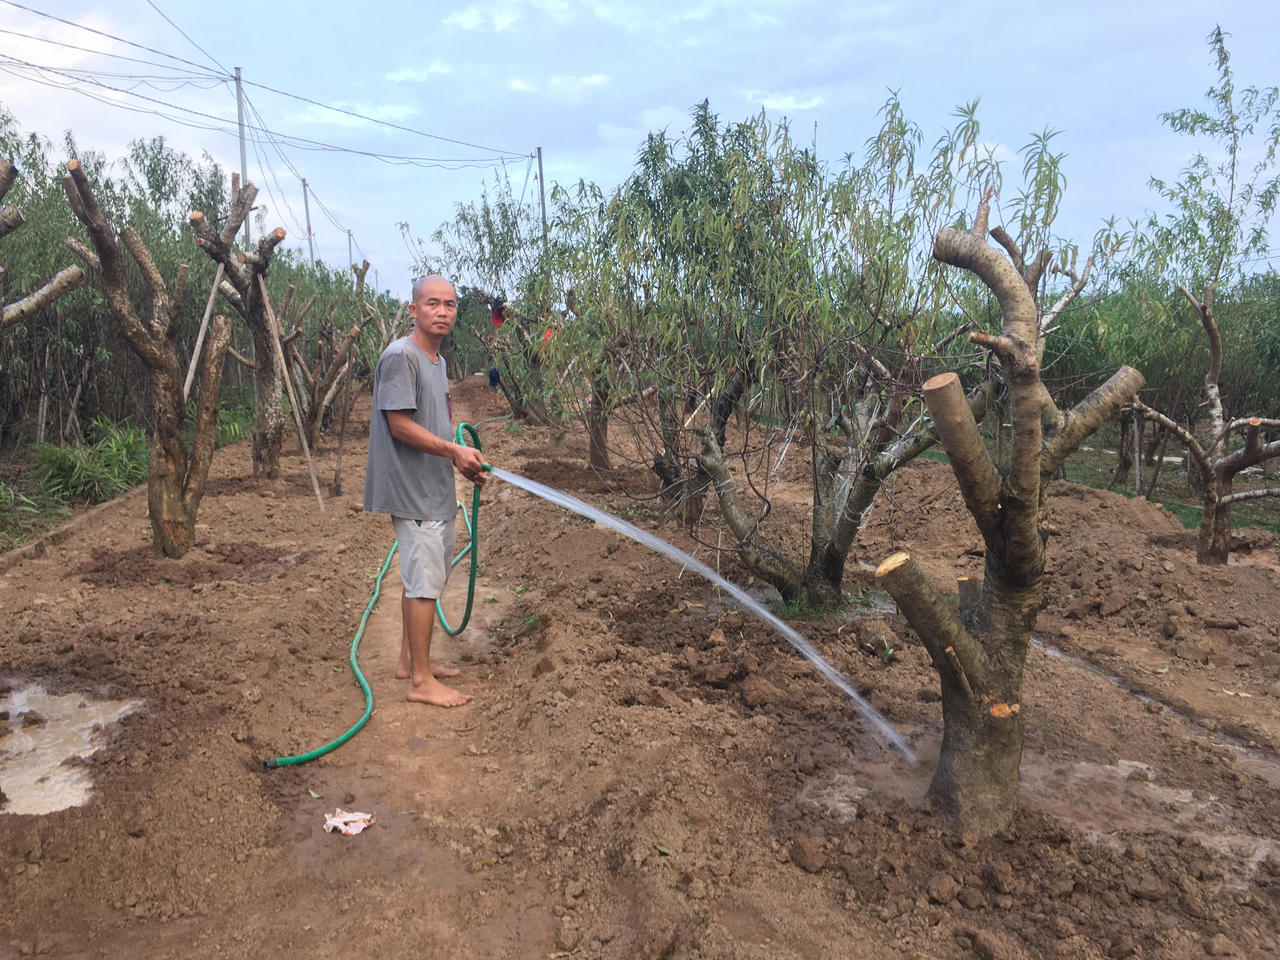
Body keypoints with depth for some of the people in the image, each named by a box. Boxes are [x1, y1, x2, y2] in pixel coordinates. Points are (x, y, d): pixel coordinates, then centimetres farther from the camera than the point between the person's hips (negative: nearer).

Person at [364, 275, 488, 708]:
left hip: (434, 489, 10)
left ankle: (410, 660, 29)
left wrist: (463, 461, 7)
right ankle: (421, 680, 4)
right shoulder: (400, 356, -15)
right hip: (414, 491, -10)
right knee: (425, 581, -5)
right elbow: (400, 425, -20)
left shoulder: (436, 360, 15)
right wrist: (454, 451, -17)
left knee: (421, 577, 17)